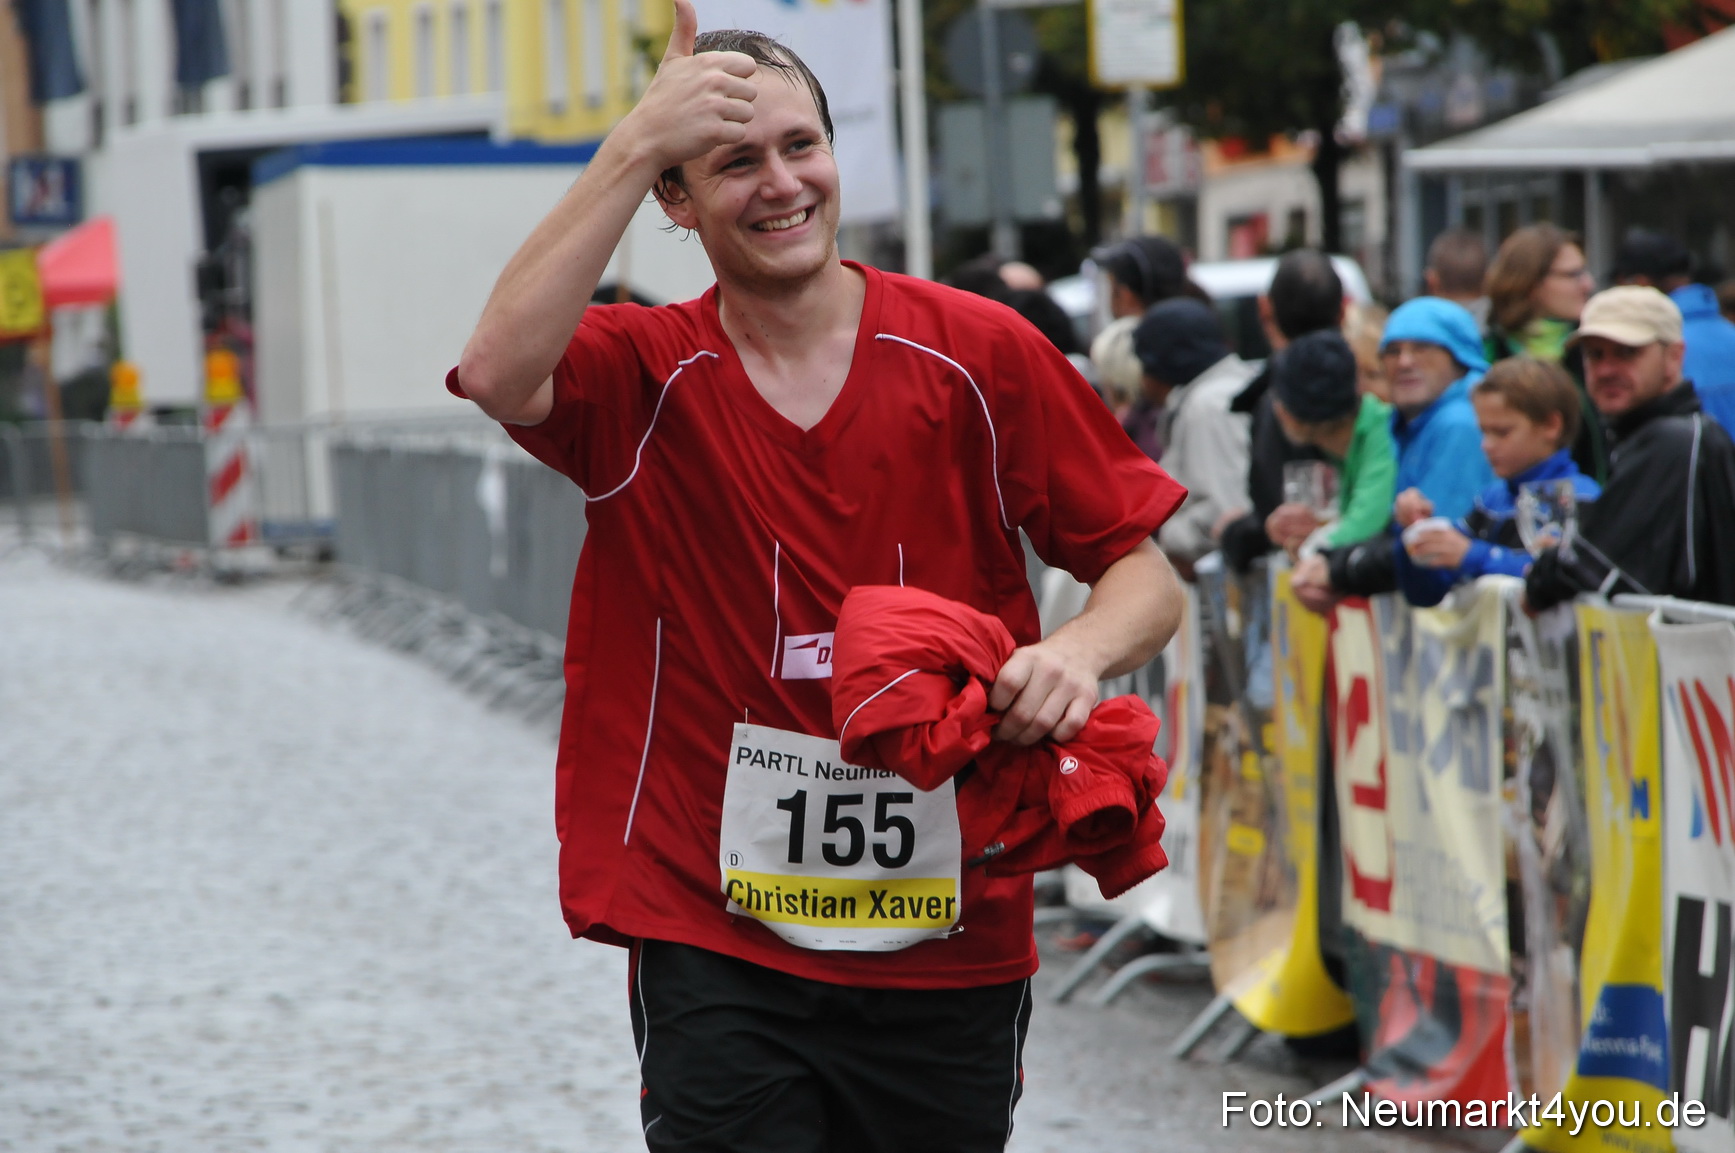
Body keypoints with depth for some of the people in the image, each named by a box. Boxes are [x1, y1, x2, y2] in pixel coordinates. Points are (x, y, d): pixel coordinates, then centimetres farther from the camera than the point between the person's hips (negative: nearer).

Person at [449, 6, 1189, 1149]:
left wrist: (1079, 652, -21)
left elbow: (1146, 576, 2)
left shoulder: (979, 354, 1)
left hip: (950, 951, 2)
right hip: (716, 954, -1)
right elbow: (503, 373, -23)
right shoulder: (646, 377, 0)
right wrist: (634, 144, -24)